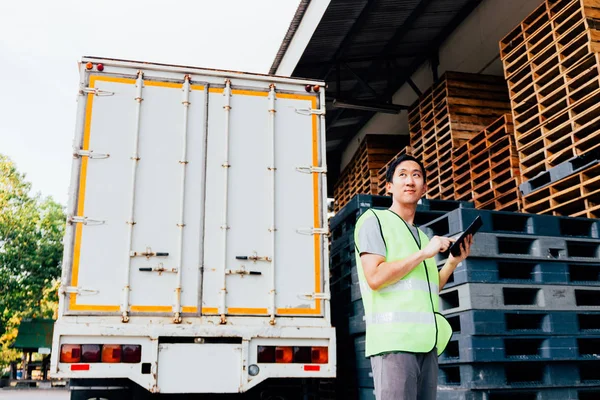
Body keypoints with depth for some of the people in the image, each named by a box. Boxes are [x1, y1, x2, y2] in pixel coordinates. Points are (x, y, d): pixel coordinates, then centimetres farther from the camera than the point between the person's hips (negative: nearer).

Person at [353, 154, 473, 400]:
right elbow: (375, 277, -12)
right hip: (393, 338, -7)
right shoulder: (374, 219, 2)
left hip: (426, 341, 7)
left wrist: (453, 261, 10)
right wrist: (424, 254, -8)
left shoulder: (422, 236, 24)